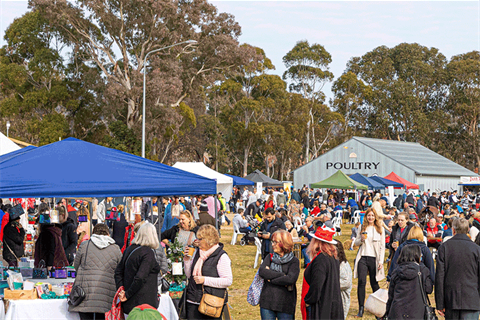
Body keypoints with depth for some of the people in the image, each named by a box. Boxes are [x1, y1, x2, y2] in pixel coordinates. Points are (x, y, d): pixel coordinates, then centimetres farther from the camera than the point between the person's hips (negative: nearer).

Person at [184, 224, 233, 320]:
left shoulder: (222, 257, -9)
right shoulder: (197, 252, 12)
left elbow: (228, 281, -15)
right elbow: (189, 275, 17)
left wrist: (205, 280, -18)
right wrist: (187, 260, 1)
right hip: (193, 301, 5)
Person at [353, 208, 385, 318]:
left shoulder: (380, 229, 5)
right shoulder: (362, 228, 10)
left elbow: (382, 247, 5)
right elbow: (356, 242, 16)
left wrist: (381, 261, -3)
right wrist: (361, 240, -6)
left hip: (374, 258, -1)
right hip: (362, 258, 1)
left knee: (374, 283, 4)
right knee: (361, 282, -11)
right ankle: (361, 309, -9)